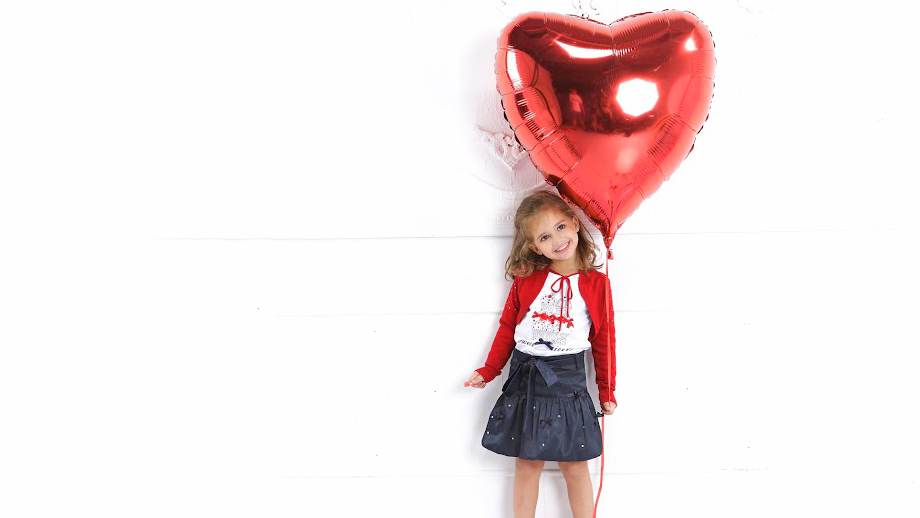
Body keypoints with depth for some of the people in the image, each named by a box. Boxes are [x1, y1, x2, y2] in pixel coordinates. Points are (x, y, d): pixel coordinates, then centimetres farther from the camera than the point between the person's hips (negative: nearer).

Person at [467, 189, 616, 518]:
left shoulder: (596, 283, -2)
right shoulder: (526, 278, -1)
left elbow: (604, 339, 3)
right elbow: (507, 327, 7)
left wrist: (606, 390, 6)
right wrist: (489, 370, 5)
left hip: (568, 379, -1)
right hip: (525, 379, 1)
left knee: (574, 466, 7)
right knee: (527, 464, 10)